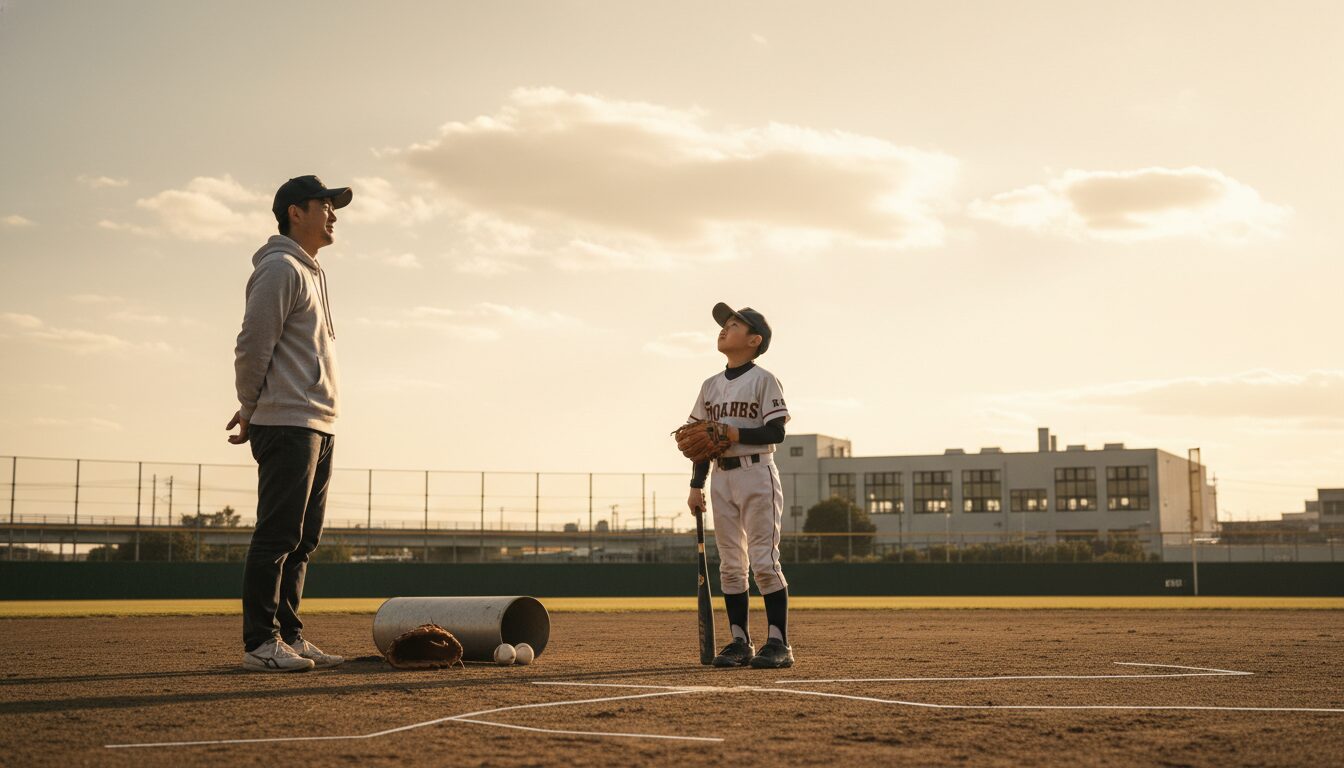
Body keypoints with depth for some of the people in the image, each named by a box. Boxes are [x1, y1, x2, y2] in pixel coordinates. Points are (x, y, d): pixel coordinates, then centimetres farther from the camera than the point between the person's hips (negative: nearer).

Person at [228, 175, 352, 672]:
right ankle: (260, 644, -7)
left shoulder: (312, 273, 23)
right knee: (277, 537, -9)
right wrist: (252, 411, -1)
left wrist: (254, 411, 14)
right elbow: (252, 346, -12)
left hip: (318, 426, 9)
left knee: (302, 540, 10)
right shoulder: (279, 268, -7)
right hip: (287, 425, -9)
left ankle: (288, 636, 15)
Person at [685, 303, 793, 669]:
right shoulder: (710, 386, 14)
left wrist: (734, 434, -20)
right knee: (730, 565, 6)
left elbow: (776, 432, -11)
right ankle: (740, 643, 12)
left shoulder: (763, 380, -4)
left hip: (756, 474, -6)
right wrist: (696, 485, 10)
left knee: (764, 562, -9)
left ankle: (778, 643, -5)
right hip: (721, 478, 6)